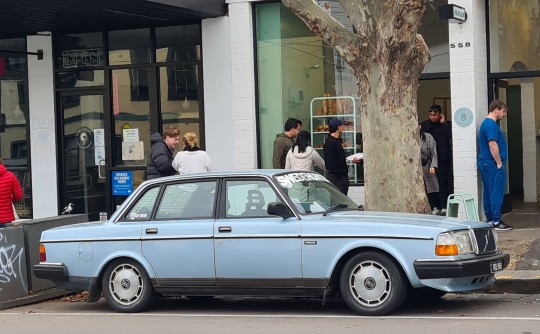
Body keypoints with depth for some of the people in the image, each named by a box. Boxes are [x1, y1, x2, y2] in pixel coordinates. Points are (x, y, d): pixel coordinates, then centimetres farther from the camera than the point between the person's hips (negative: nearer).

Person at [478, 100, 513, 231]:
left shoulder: (485, 123, 18)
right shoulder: (492, 124, -15)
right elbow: (492, 145, -22)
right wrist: (499, 163, -17)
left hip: (484, 163, 10)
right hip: (492, 164, -10)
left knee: (488, 192, 11)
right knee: (496, 193, -8)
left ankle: (490, 220, 15)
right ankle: (496, 221, -8)